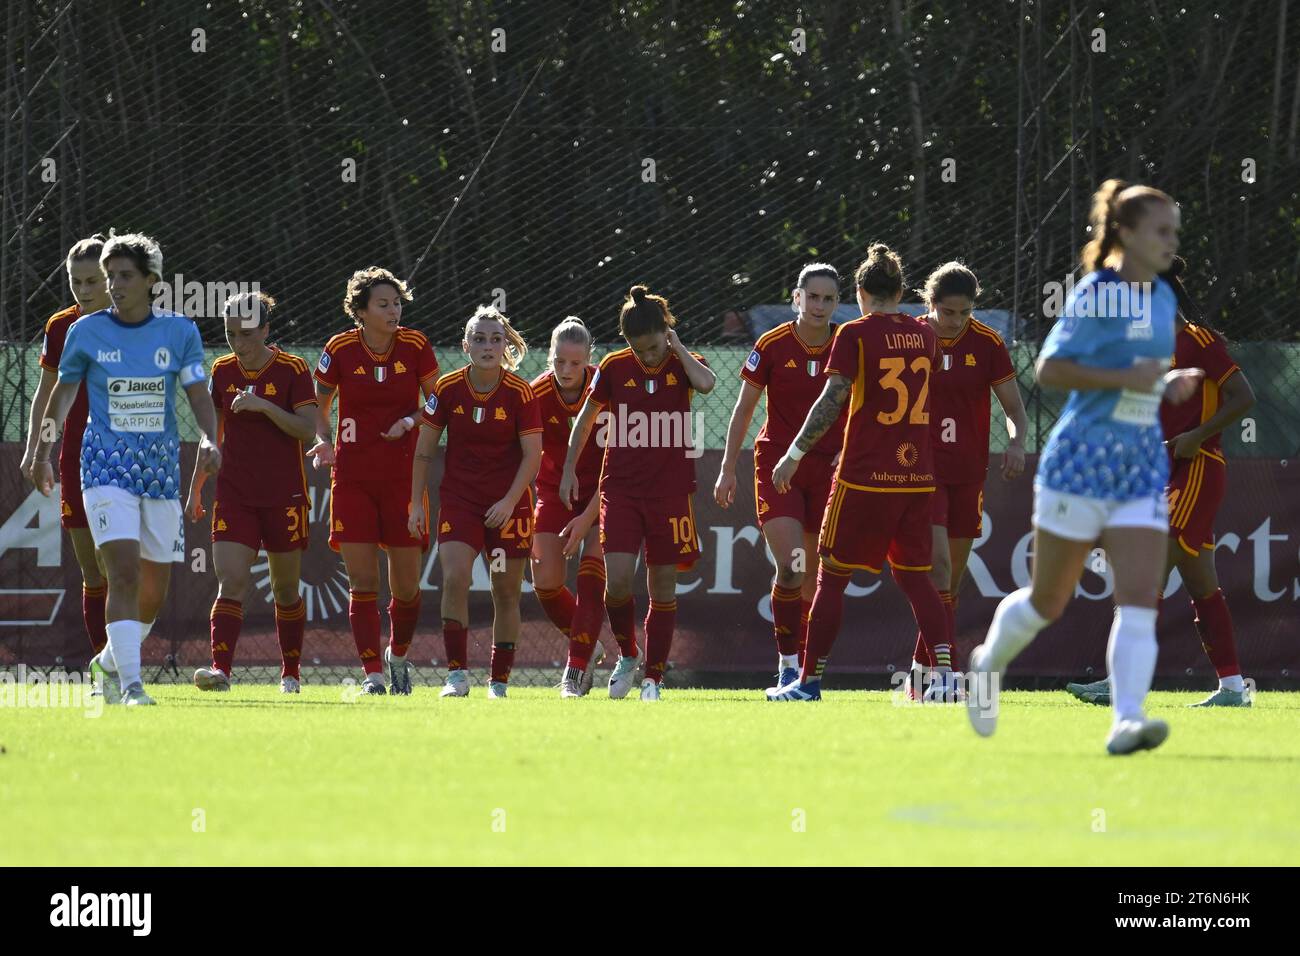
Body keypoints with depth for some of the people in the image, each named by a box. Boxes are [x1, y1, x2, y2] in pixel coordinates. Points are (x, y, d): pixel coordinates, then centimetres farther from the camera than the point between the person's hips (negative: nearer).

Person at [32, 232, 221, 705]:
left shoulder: (180, 331, 2)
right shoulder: (86, 331, 1)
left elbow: (199, 394, -1)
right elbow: (63, 390, 13)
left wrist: (209, 438, -20)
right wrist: (42, 452, 15)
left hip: (161, 466, 3)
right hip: (106, 465, -2)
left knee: (154, 589, 7)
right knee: (124, 572, -20)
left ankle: (114, 657, 34)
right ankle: (130, 684, -23)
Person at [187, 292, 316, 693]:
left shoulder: (293, 370, -5)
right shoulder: (222, 372, 5)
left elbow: (308, 430, -12)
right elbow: (212, 436, 15)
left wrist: (265, 406, -23)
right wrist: (195, 490, 15)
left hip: (284, 496, -2)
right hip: (234, 495, 2)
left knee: (286, 590, 9)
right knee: (231, 583, -14)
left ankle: (291, 673, 23)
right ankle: (220, 669, -23)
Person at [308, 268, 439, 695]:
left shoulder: (416, 347, -3)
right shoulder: (340, 350, -4)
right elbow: (318, 407, 8)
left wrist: (411, 421, -12)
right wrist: (323, 440, -10)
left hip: (404, 476, 1)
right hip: (353, 478, -1)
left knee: (406, 586, 2)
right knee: (362, 583, -7)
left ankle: (398, 654, 28)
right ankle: (372, 672, -2)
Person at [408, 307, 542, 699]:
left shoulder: (520, 393, -9)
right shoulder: (448, 388, -5)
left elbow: (532, 455, -7)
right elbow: (423, 450, 2)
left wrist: (509, 501, -17)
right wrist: (417, 503, -1)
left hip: (509, 501, 0)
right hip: (458, 498, 0)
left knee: (506, 592, 3)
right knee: (454, 578, -17)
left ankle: (499, 681, 13)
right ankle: (457, 674, -14)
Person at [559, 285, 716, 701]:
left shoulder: (683, 364, -1)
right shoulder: (614, 368, 1)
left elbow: (706, 383, -26)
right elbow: (585, 420, 14)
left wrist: (677, 347, -13)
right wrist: (569, 470, 14)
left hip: (670, 490, 0)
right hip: (620, 487, 0)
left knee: (663, 586, 2)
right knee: (618, 579, -13)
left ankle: (652, 678, 11)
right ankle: (627, 656, 11)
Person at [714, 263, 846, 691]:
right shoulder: (772, 346, -6)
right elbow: (743, 409, 2)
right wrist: (728, 469, 0)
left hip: (827, 470, 2)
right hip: (777, 463, -2)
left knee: (814, 576, 6)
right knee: (790, 568, -17)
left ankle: (805, 664, 17)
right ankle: (787, 663, -9)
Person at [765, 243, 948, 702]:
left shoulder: (855, 334, -8)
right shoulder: (924, 334, 7)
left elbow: (832, 401, -13)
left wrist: (795, 454, -8)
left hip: (865, 475, -5)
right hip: (917, 475, 5)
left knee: (832, 576, 3)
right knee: (915, 577, 10)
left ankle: (810, 681, 4)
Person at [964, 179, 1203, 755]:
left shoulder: (1162, 298, 11)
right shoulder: (1097, 295, -12)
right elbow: (1049, 370, -16)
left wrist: (1171, 383, 5)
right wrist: (1126, 378, -23)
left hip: (1143, 468, 6)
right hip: (1082, 463, -6)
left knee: (1140, 600, -12)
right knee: (1048, 602, 8)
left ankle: (1126, 722, -21)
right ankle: (988, 663, 36)